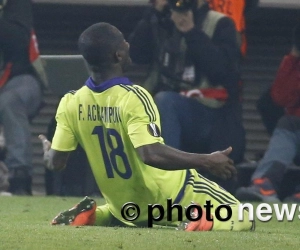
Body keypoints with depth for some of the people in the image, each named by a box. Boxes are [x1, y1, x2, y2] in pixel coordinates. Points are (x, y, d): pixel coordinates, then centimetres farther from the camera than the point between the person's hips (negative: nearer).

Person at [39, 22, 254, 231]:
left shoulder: (71, 103, -8)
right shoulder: (134, 98, -25)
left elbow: (56, 163, -2)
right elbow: (151, 154, -37)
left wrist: (48, 148, 21)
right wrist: (207, 162, -31)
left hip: (125, 208, 5)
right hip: (169, 198, -5)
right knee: (241, 220, 2)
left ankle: (91, 216, 8)